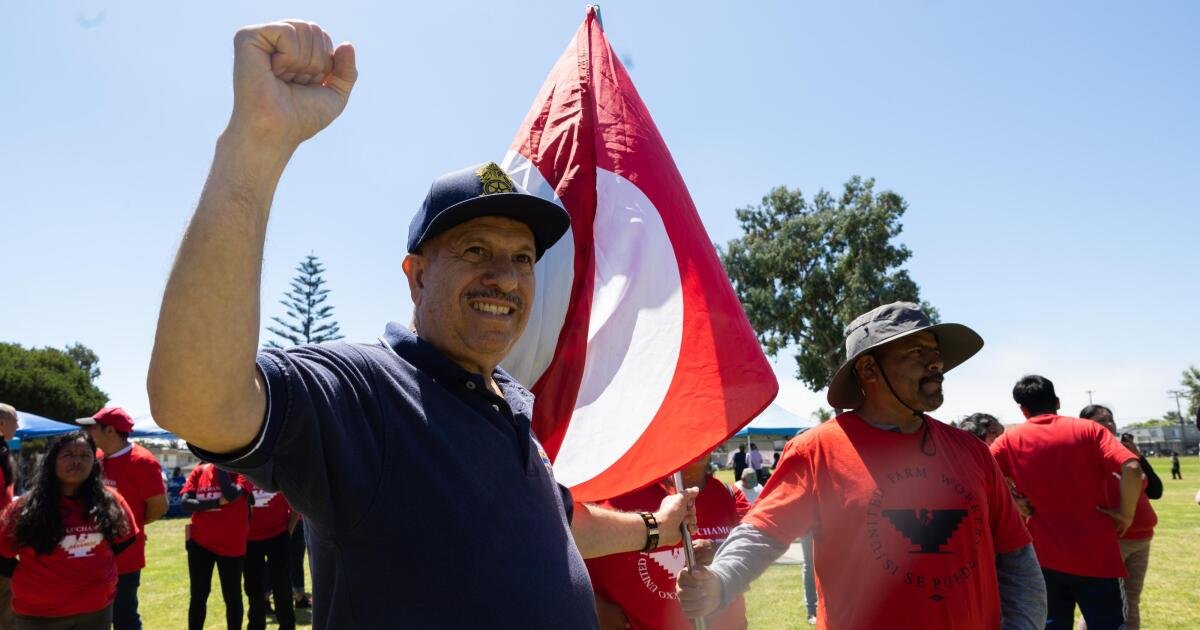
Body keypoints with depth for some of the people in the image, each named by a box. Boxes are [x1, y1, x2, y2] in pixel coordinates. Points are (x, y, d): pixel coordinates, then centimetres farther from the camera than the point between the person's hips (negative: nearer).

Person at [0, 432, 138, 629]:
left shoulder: (110, 502, -1)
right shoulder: (25, 507, -7)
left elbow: (124, 539, 14)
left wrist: (96, 566, 9)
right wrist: (26, 576, -1)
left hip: (97, 609, 2)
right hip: (38, 613, -2)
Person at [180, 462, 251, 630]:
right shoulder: (199, 471, 4)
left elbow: (232, 494, -26)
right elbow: (185, 503, -7)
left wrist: (221, 467, -16)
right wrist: (215, 503, -19)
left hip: (231, 544, -3)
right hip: (199, 542, 3)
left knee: (232, 596, 7)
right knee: (197, 595, 10)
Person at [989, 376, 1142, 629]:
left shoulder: (1010, 439, 1)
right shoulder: (1088, 429, -1)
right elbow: (1131, 469, -14)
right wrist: (1126, 513, -2)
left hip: (1045, 556, 1)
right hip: (1096, 554, -1)